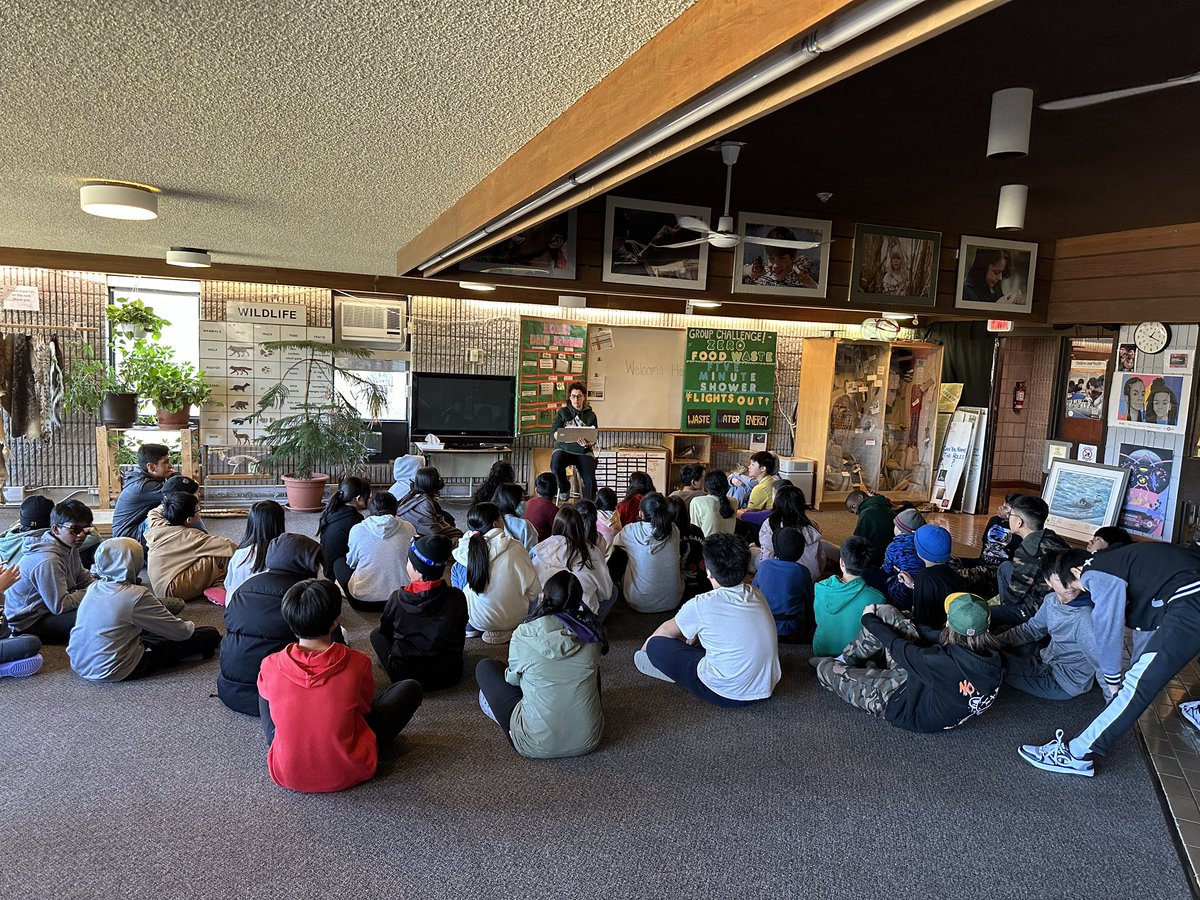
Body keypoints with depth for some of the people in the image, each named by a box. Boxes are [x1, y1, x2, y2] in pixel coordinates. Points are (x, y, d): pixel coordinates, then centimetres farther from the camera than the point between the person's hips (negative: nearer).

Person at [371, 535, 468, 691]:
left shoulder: (398, 599, -15)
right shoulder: (457, 598, -13)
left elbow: (385, 631, 5)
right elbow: (460, 636, 2)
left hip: (404, 676, -2)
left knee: (376, 634, 21)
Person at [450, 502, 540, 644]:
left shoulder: (468, 547, -13)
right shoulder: (515, 546, -16)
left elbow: (457, 553, 14)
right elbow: (534, 587, -9)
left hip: (479, 620, 0)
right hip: (515, 619, 0)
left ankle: (469, 626, 26)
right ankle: (502, 631, 21)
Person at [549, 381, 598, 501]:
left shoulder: (590, 415, 11)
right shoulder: (562, 412, 9)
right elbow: (553, 432, 1)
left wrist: (590, 442, -18)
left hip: (583, 451, 1)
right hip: (564, 448, 0)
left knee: (590, 480, -22)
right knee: (556, 465, -33)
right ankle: (564, 489, -3)